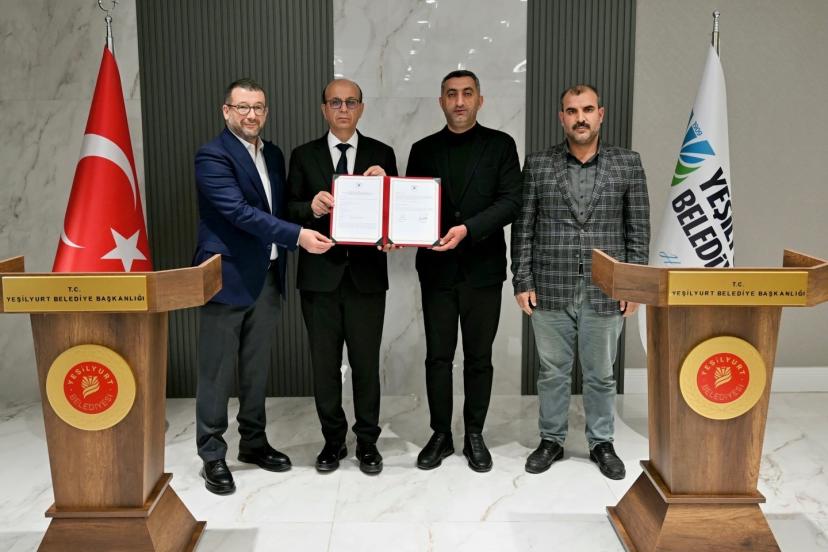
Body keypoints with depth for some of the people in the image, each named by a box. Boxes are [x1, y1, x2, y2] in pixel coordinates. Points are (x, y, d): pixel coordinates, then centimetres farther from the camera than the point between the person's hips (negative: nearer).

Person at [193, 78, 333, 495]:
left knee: (257, 369, 16)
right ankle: (212, 455, 15)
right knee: (217, 372, 2)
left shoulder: (273, 154, 14)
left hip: (266, 277, 7)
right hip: (226, 277, -7)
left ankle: (254, 442, 29)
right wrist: (297, 236, -28)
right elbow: (239, 211, -22)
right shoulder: (212, 156, -11)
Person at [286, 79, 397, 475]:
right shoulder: (304, 156, 6)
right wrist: (311, 206, -17)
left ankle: (367, 442, 21)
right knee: (324, 364, 9)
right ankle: (333, 440, 24)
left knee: (366, 363, 7)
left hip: (366, 274, 0)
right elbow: (289, 211, 3)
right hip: (320, 274, 1)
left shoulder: (381, 155, 5)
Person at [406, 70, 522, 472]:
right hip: (437, 268, 2)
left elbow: (511, 201, -7)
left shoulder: (500, 145, 2)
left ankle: (474, 435, 21)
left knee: (479, 356, 7)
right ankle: (440, 435, 20)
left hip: (482, 268, -1)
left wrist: (468, 229, -21)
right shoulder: (423, 149, 9)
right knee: (438, 356, 7)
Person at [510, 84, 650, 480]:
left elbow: (638, 230, 3)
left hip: (605, 294, 0)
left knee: (600, 374, 11)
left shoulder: (627, 164, 3)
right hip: (550, 292, 0)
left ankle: (601, 443, 28)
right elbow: (522, 228, 3)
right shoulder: (537, 165, 2)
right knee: (552, 372, 11)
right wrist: (522, 282, -3)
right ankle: (551, 440, 27)